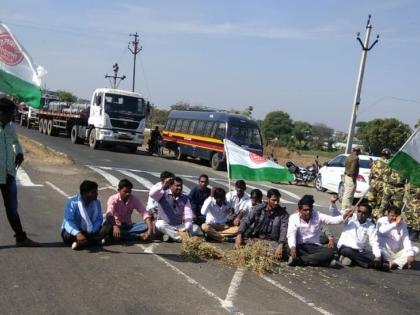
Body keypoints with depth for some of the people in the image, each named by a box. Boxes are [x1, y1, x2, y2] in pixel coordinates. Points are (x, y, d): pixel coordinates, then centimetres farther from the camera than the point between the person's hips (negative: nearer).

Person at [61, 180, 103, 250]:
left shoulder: (96, 202, -3)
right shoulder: (72, 202, -17)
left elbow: (99, 219, -7)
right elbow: (68, 221, -28)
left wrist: (92, 231, -28)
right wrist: (77, 233, -47)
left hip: (89, 232, 4)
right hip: (74, 231, -4)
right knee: (68, 235, -37)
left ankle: (81, 243, -34)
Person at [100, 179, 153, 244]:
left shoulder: (134, 199, -7)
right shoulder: (113, 199, -15)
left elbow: (144, 213, -17)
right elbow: (109, 215, -32)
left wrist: (150, 228, -34)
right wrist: (115, 226, -52)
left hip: (128, 226, 3)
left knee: (146, 226, -23)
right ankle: (138, 236, -31)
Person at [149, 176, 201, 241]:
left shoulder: (185, 199, 4)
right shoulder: (163, 194, -4)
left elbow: (188, 215, -7)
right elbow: (152, 194, -25)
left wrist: (186, 228, -24)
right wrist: (162, 185, -40)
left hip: (179, 227, 3)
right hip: (165, 226, -3)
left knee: (196, 228, -19)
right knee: (160, 224, -36)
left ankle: (170, 235, -24)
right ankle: (181, 237, -34)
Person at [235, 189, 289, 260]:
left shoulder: (283, 213, -4)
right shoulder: (258, 208, 0)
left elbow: (284, 230, -16)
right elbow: (246, 221, -8)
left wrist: (281, 245, -35)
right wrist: (239, 235, -26)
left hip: (271, 241, 0)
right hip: (255, 238, 1)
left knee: (281, 252, -30)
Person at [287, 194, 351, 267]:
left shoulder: (317, 216, 0)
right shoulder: (293, 218, -6)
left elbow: (332, 220, -10)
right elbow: (291, 235, -18)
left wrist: (343, 217, -31)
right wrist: (292, 247, -38)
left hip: (314, 247, 2)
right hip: (300, 247, -2)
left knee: (330, 252, -28)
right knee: (292, 249, -37)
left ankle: (299, 260, -31)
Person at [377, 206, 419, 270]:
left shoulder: (402, 224, 3)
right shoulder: (381, 221, -4)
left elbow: (406, 240, -7)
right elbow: (382, 231, -27)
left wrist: (410, 254, -20)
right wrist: (395, 224, -28)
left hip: (398, 254, 4)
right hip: (385, 253, -4)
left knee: (415, 249, -12)